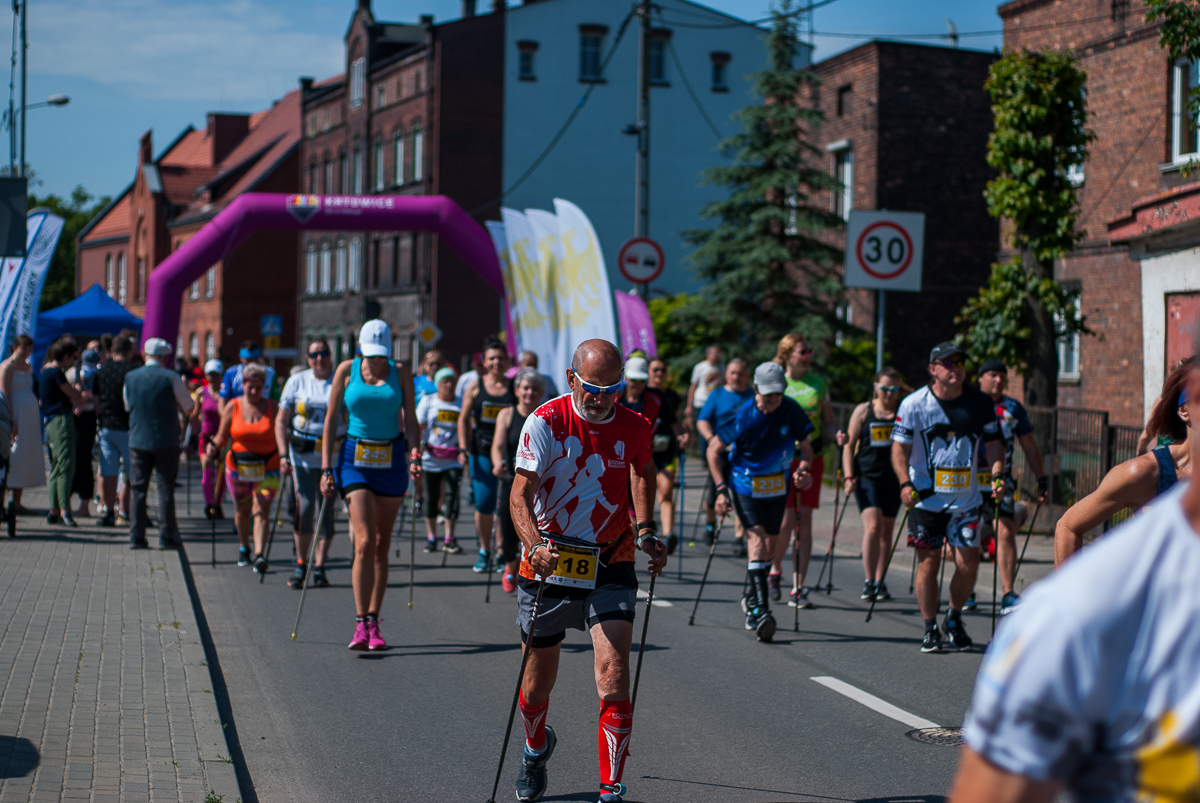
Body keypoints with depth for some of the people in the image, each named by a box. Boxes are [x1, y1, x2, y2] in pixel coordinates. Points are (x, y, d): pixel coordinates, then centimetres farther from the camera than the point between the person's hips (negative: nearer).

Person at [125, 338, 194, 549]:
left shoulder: (130, 378, 2)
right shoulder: (172, 378, -9)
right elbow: (188, 408, 0)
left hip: (138, 441, 3)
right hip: (167, 442, -2)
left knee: (138, 489, 7)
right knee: (165, 488, 3)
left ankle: (136, 536, 6)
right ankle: (166, 536, 1)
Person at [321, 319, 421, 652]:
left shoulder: (400, 373, 3)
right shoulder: (347, 370, 1)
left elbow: (410, 420, 5)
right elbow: (331, 420, 3)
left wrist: (416, 454, -12)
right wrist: (326, 468, -2)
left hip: (390, 461, 2)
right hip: (354, 459, -2)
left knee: (382, 545, 5)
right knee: (365, 542, -14)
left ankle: (374, 624, 13)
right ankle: (361, 624, -12)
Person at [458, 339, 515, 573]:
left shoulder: (514, 387, 6)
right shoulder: (475, 386, 6)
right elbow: (464, 420, 8)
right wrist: (463, 449, -2)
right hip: (481, 452, 1)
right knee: (483, 504, -2)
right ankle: (484, 551, 14)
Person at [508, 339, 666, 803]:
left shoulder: (634, 427, -3)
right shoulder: (545, 423, -13)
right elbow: (520, 495, -19)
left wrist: (647, 532, 8)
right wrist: (534, 546, -37)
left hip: (611, 565, 1)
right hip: (549, 563, -1)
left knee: (614, 677, -15)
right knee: (539, 678, 13)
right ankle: (536, 747, 46)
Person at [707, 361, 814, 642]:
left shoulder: (791, 411, -10)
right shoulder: (742, 415, -18)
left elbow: (806, 446, 4)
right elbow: (714, 449, -8)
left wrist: (803, 469, -17)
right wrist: (721, 489, -13)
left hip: (778, 487, 4)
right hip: (746, 485, -4)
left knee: (770, 545, 9)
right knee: (756, 537, -19)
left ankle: (752, 601, 30)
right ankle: (760, 609, -24)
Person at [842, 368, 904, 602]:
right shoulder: (863, 411, 2)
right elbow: (850, 444, 4)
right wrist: (849, 476, -5)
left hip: (893, 479, 2)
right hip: (867, 477, -2)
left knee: (886, 531, 8)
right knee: (873, 526, -15)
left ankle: (880, 582, 17)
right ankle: (869, 582, -9)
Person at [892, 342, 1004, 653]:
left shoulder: (980, 402, 2)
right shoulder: (914, 403, -5)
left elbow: (993, 442, 12)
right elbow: (899, 447, -3)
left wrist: (997, 475, -4)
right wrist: (906, 484, -16)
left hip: (966, 499, 2)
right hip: (926, 498, -2)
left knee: (968, 563, -2)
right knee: (928, 563, -2)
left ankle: (954, 620, 23)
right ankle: (930, 630, 14)